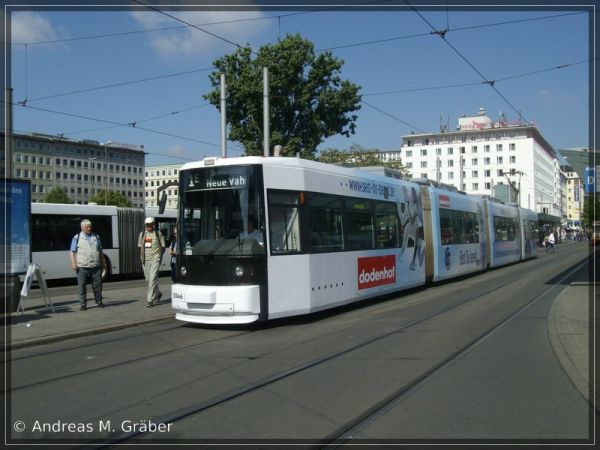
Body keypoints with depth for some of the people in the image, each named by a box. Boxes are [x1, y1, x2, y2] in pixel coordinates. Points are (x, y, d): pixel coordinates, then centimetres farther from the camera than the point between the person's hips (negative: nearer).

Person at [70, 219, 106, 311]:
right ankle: (83, 304, 8)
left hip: (96, 266, 3)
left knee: (97, 284, 5)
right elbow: (72, 252, 1)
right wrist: (73, 263, -10)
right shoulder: (77, 237, 3)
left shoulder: (96, 237, 13)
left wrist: (103, 262, 15)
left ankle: (99, 302, 18)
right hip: (82, 267, -2)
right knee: (82, 286, 0)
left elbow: (100, 251, 19)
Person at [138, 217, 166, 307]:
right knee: (148, 279, 12)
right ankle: (158, 293, 36)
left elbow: (163, 247, 3)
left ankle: (150, 300, -11)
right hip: (145, 260, 5)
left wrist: (159, 256, -7)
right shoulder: (142, 234, 10)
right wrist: (142, 257, 3)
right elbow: (140, 247, 16)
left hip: (155, 259, -5)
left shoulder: (158, 234, -1)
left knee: (152, 279, -12)